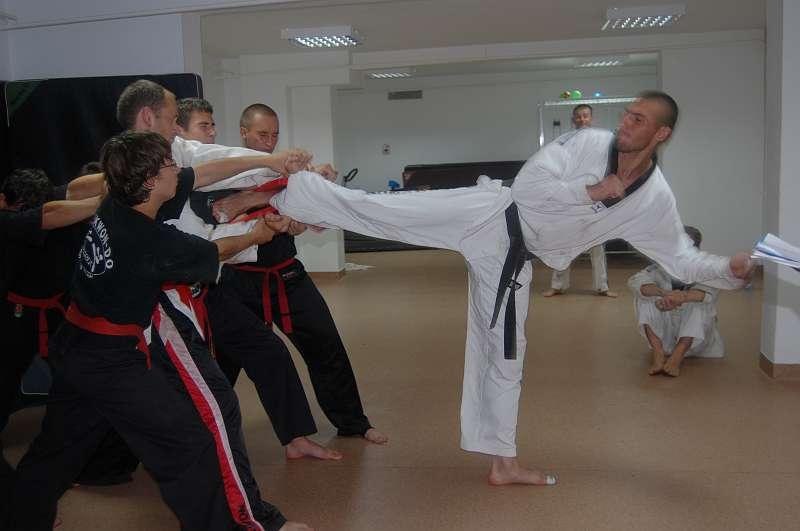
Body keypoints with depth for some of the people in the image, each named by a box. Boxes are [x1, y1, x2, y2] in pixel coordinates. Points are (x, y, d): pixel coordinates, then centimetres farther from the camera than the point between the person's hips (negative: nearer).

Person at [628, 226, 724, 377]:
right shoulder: (661, 268, -9)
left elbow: (709, 291, -35)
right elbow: (635, 281, -29)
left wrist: (683, 296, -55)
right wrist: (664, 293, -47)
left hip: (697, 332, -1)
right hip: (664, 332, 1)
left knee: (700, 303, -29)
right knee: (645, 296, -21)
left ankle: (677, 357, -32)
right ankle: (658, 353, -28)